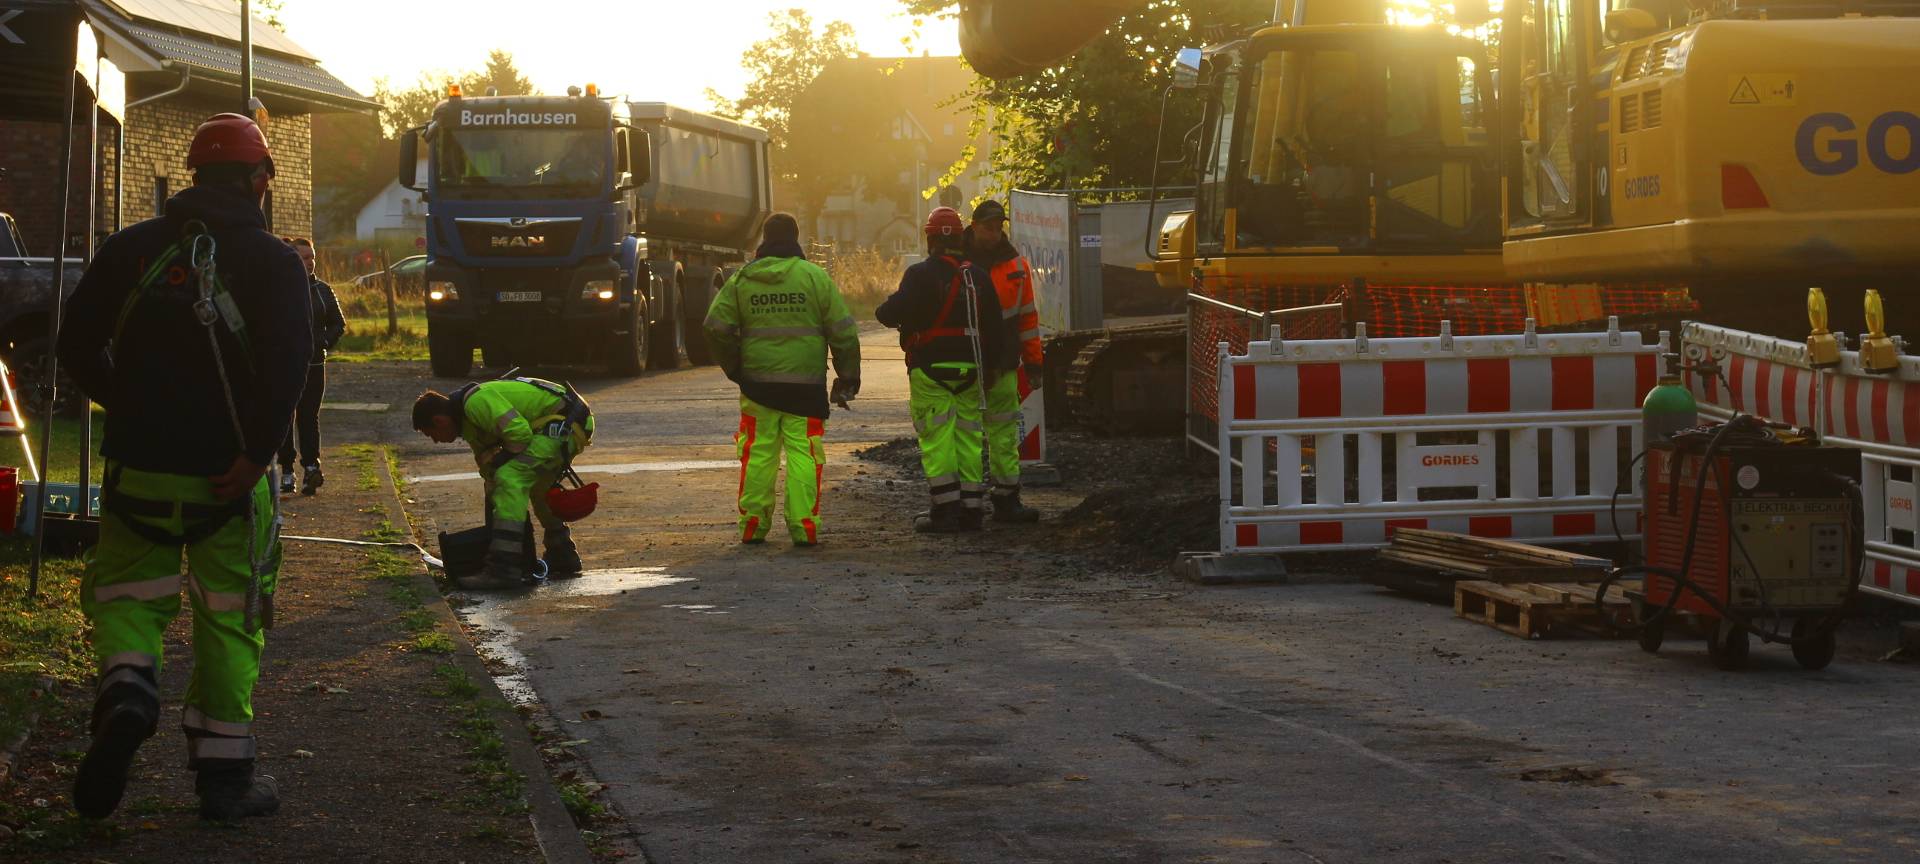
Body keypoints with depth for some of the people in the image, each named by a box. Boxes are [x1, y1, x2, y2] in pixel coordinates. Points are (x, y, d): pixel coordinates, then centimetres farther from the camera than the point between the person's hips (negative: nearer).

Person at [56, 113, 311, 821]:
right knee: (229, 618, 8)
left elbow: (76, 349, 4)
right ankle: (224, 774, 11)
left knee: (126, 596, 15)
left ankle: (126, 691, -16)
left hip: (138, 465, 2)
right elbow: (287, 364, -19)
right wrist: (257, 453, -15)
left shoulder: (132, 250, 3)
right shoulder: (270, 260, -5)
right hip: (227, 474, -2)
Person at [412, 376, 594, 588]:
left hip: (563, 423, -11)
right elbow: (486, 460, 26)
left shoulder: (476, 402, -17)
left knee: (510, 479, -20)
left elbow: (519, 433, -24)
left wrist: (498, 462, -9)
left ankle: (503, 570, -24)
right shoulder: (469, 422, 17)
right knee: (536, 489, 27)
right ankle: (564, 560, 40)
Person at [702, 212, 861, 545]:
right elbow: (842, 330, -3)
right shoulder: (815, 277, -2)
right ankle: (803, 527, -4)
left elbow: (717, 327, 1)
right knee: (803, 453, 1)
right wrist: (848, 377, 6)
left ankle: (752, 525, 11)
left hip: (757, 381, 2)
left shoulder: (741, 279, 4)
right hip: (805, 383, -2)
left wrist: (735, 369, 13)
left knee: (758, 454, 9)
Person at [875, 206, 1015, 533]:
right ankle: (971, 509, 11)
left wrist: (882, 310, 5)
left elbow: (896, 312, -19)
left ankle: (945, 510, -7)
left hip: (931, 370, -6)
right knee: (968, 438, 10)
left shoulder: (920, 275, -10)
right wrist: (990, 369, 17)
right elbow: (993, 325, 11)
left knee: (936, 440, -4)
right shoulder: (977, 276, 9)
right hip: (969, 370, 6)